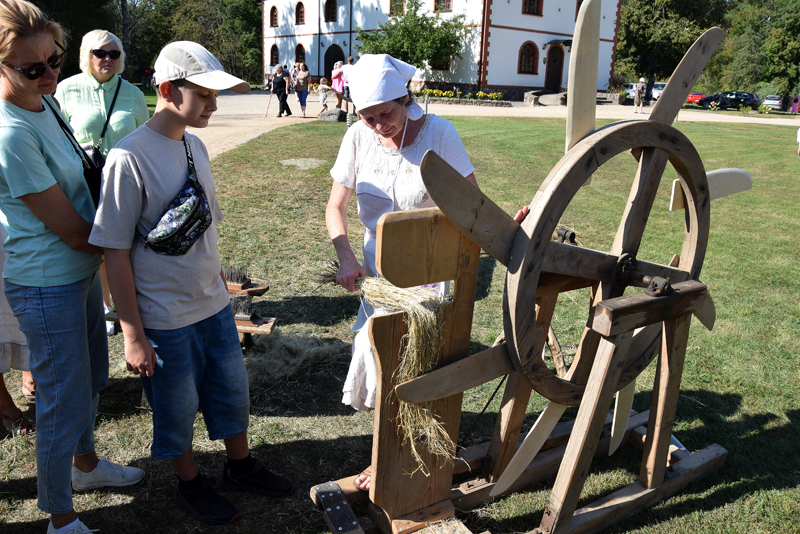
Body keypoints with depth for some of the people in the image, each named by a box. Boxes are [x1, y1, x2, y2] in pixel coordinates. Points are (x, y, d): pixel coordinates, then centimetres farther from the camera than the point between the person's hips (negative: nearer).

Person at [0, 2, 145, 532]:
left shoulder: (46, 101, 3)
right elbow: (73, 232, -21)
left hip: (84, 269, 9)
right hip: (47, 285, -9)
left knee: (91, 379, 25)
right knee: (64, 403, 6)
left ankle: (86, 463, 50)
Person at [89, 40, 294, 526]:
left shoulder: (195, 145, 2)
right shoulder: (129, 158, -19)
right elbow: (116, 253, -16)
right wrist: (133, 336, -14)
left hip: (213, 304, 7)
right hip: (165, 319, -6)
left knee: (233, 392, 20)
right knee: (178, 409, 13)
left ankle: (240, 467, 43)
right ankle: (191, 484, 38)